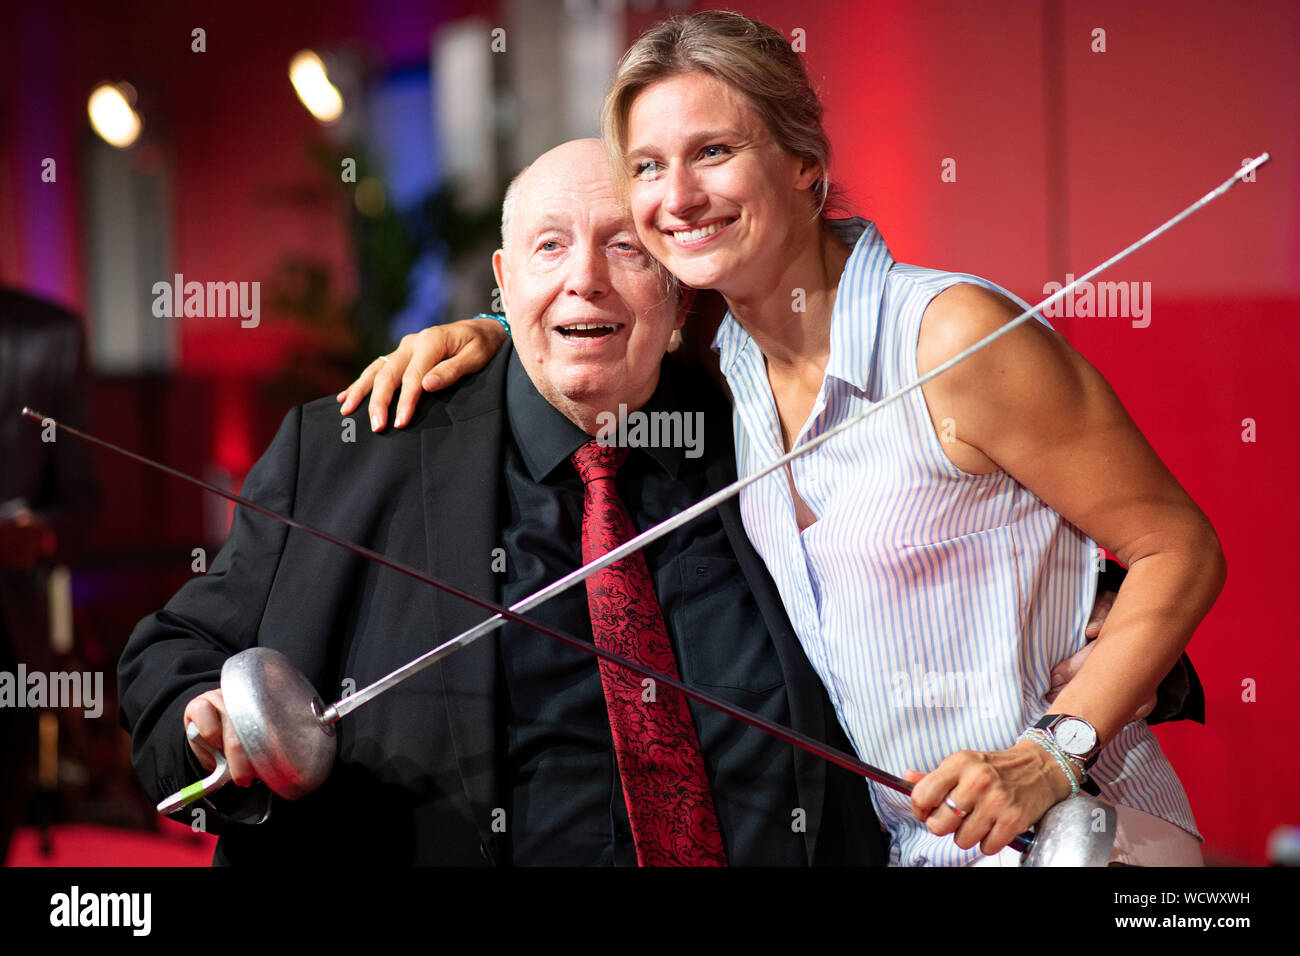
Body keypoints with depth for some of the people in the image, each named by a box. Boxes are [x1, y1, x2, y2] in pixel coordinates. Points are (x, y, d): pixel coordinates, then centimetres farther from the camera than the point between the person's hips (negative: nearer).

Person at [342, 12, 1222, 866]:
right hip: (888, 839, 6)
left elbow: (1180, 551, -14)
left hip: (1067, 835, -6)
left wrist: (1051, 757, -23)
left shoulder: (956, 335, -18)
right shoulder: (724, 360, 2)